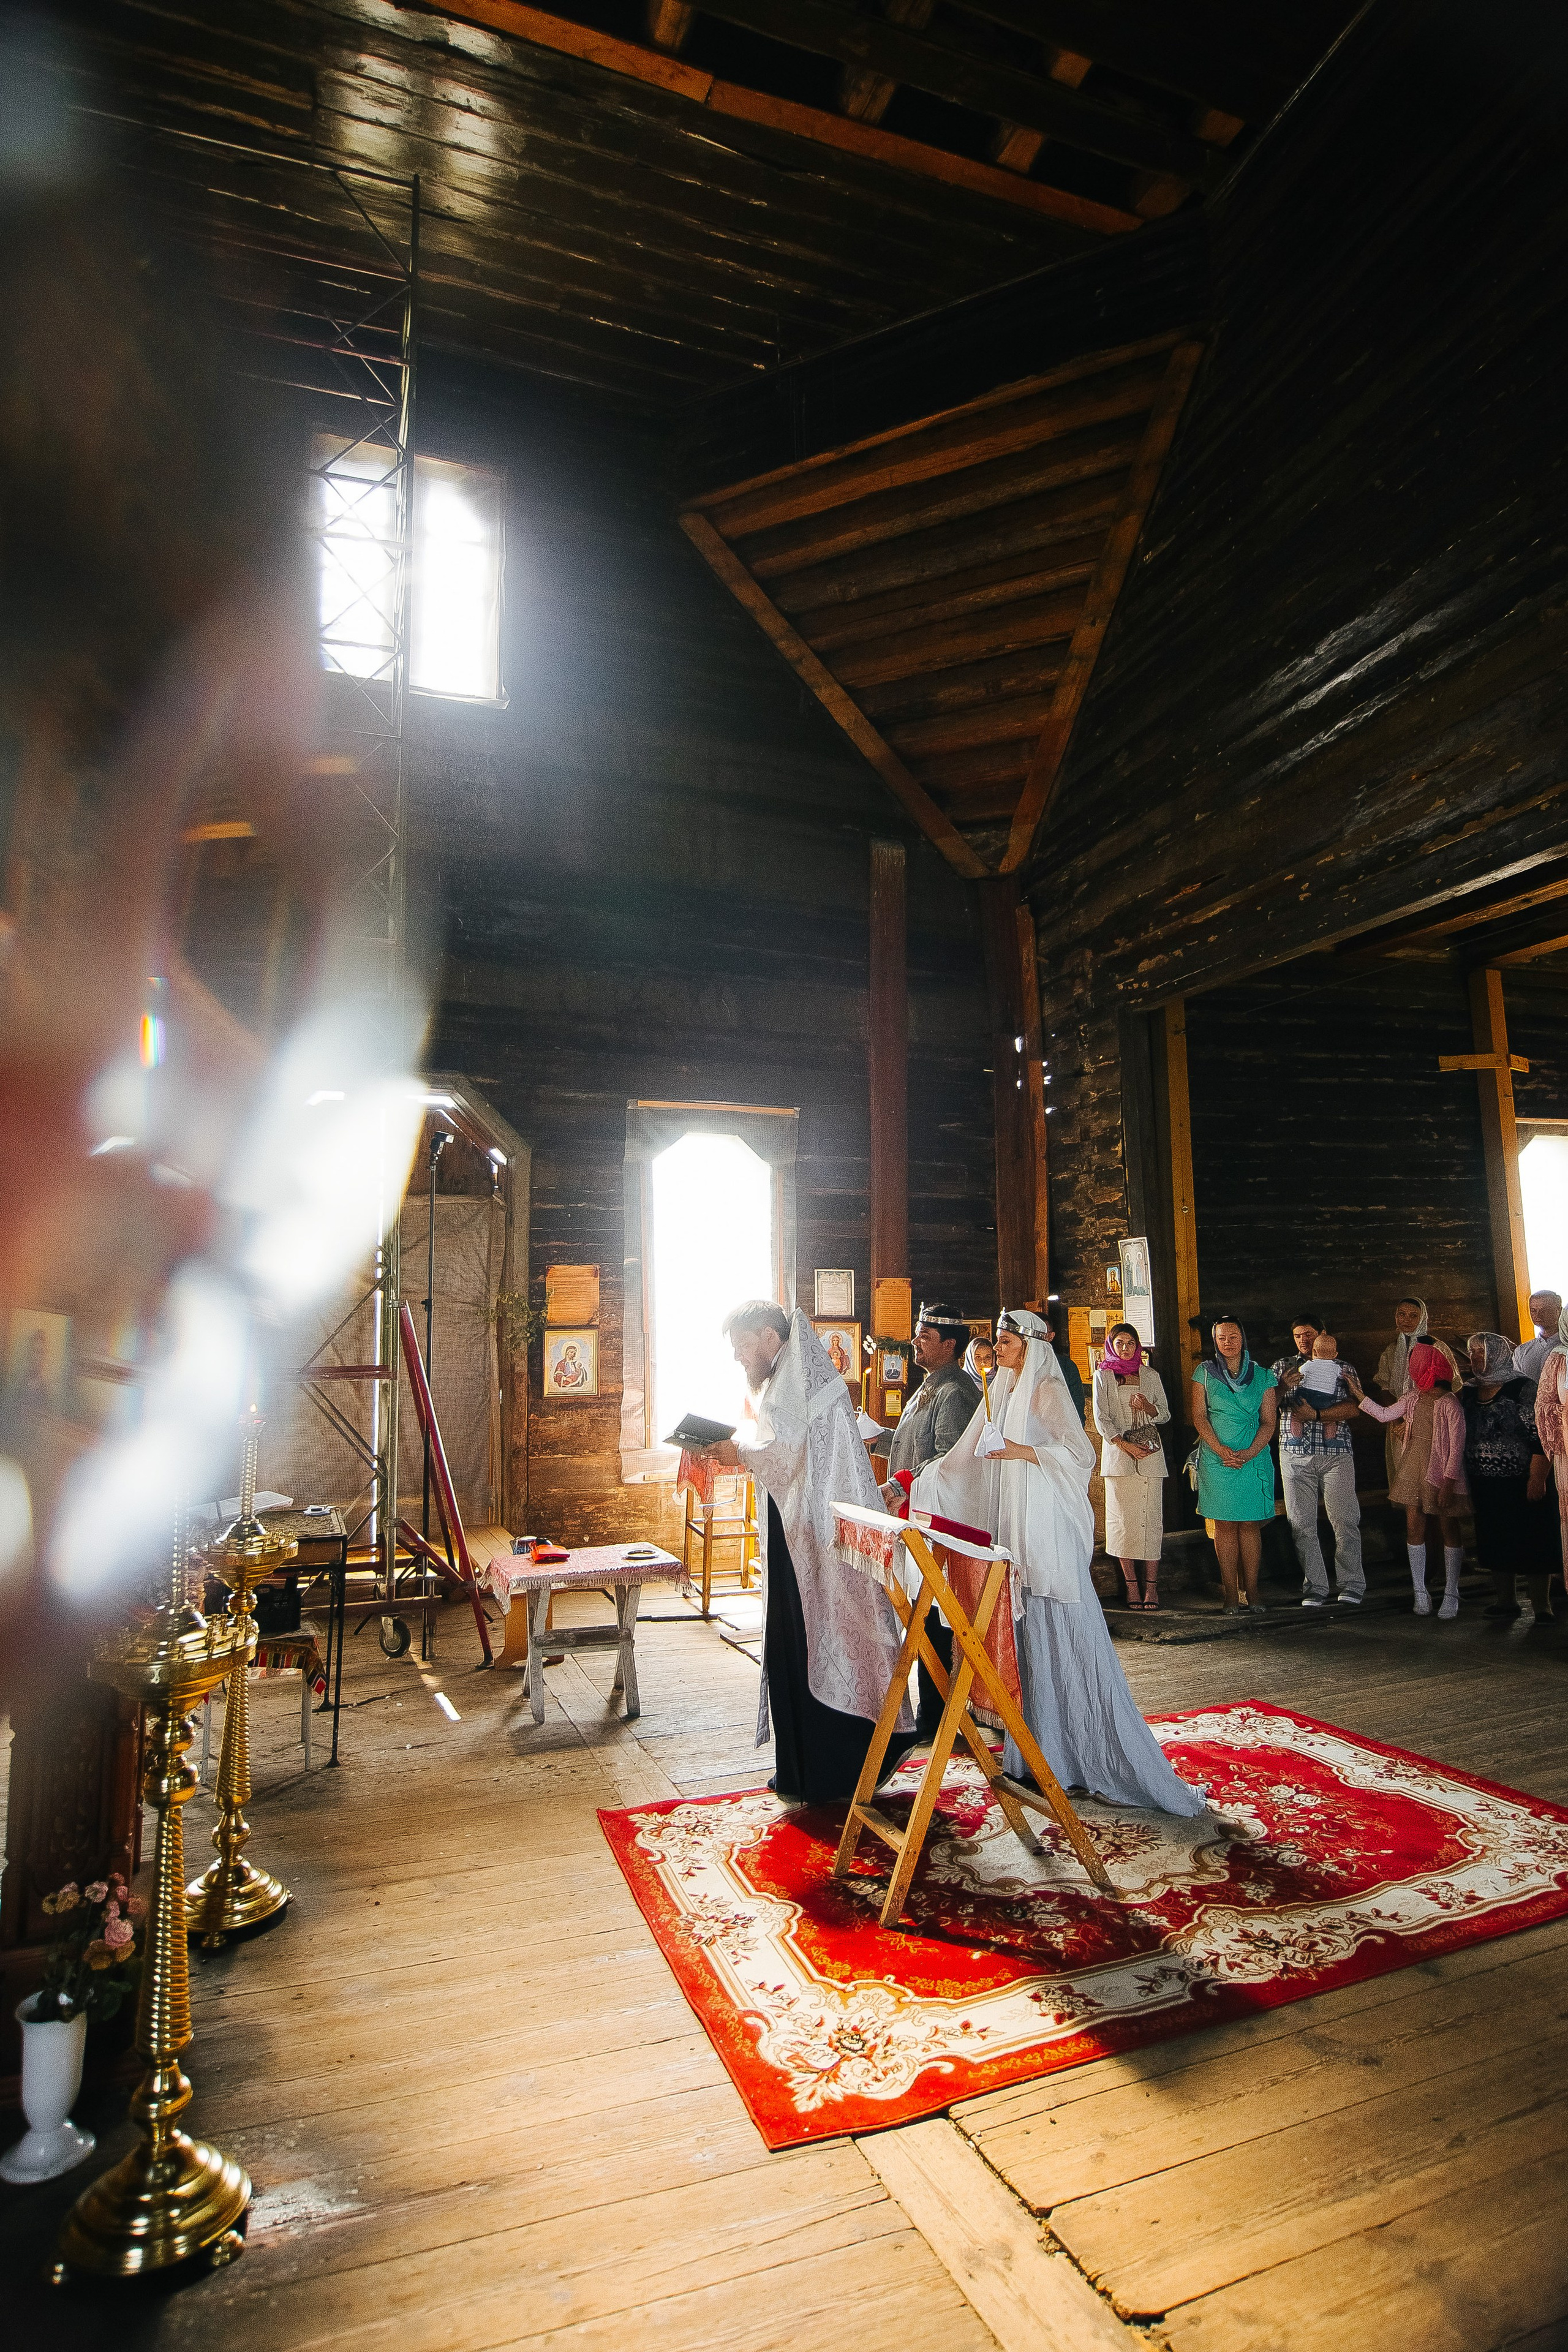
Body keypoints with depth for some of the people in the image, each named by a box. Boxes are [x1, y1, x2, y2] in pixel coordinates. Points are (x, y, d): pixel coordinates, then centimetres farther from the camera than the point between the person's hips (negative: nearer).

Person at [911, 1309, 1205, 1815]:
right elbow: (967, 1458, 19)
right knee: (1025, 1634, 8)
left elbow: (1082, 1453, -16)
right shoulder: (1003, 1393, 15)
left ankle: (1101, 1755, 3)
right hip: (1014, 1530, 7)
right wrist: (917, 1483, 16)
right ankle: (1039, 1747, 17)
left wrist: (1023, 1452, -24)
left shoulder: (1047, 1390, -7)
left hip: (1050, 1530, -7)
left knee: (1064, 1635, -5)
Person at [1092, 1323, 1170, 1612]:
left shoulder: (1151, 1376, 13)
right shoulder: (1103, 1376, 8)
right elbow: (1101, 1418, 1)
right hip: (1118, 1454, -1)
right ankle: (1131, 1584, 2)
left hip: (1150, 1452, 1)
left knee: (1151, 1518, -4)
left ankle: (1151, 1585, -1)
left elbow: (1165, 1415, 14)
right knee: (1123, 1519, -4)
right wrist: (1125, 1445, -10)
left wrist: (1149, 1408, -8)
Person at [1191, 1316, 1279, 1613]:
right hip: (1216, 1460, -1)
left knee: (1250, 1524, 2)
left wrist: (1248, 1453, -10)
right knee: (1224, 1524, 0)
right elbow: (1199, 1417, 1)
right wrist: (1222, 1450, -11)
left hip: (1254, 1459, 1)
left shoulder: (1262, 1376, 7)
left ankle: (1252, 1592, 8)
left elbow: (1268, 1423, 4)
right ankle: (1231, 1594, 5)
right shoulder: (1204, 1373, 5)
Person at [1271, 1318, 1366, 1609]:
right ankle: (1314, 1590, 8)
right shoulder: (1284, 1367, 13)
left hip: (1337, 1454, -1)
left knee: (1346, 1522, -3)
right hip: (1295, 1456, 1)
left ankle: (1351, 1586, 9)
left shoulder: (1344, 1370, 10)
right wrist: (1285, 1385, -13)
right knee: (1302, 1525, 1)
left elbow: (1354, 1408, -5)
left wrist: (1316, 1414, -16)